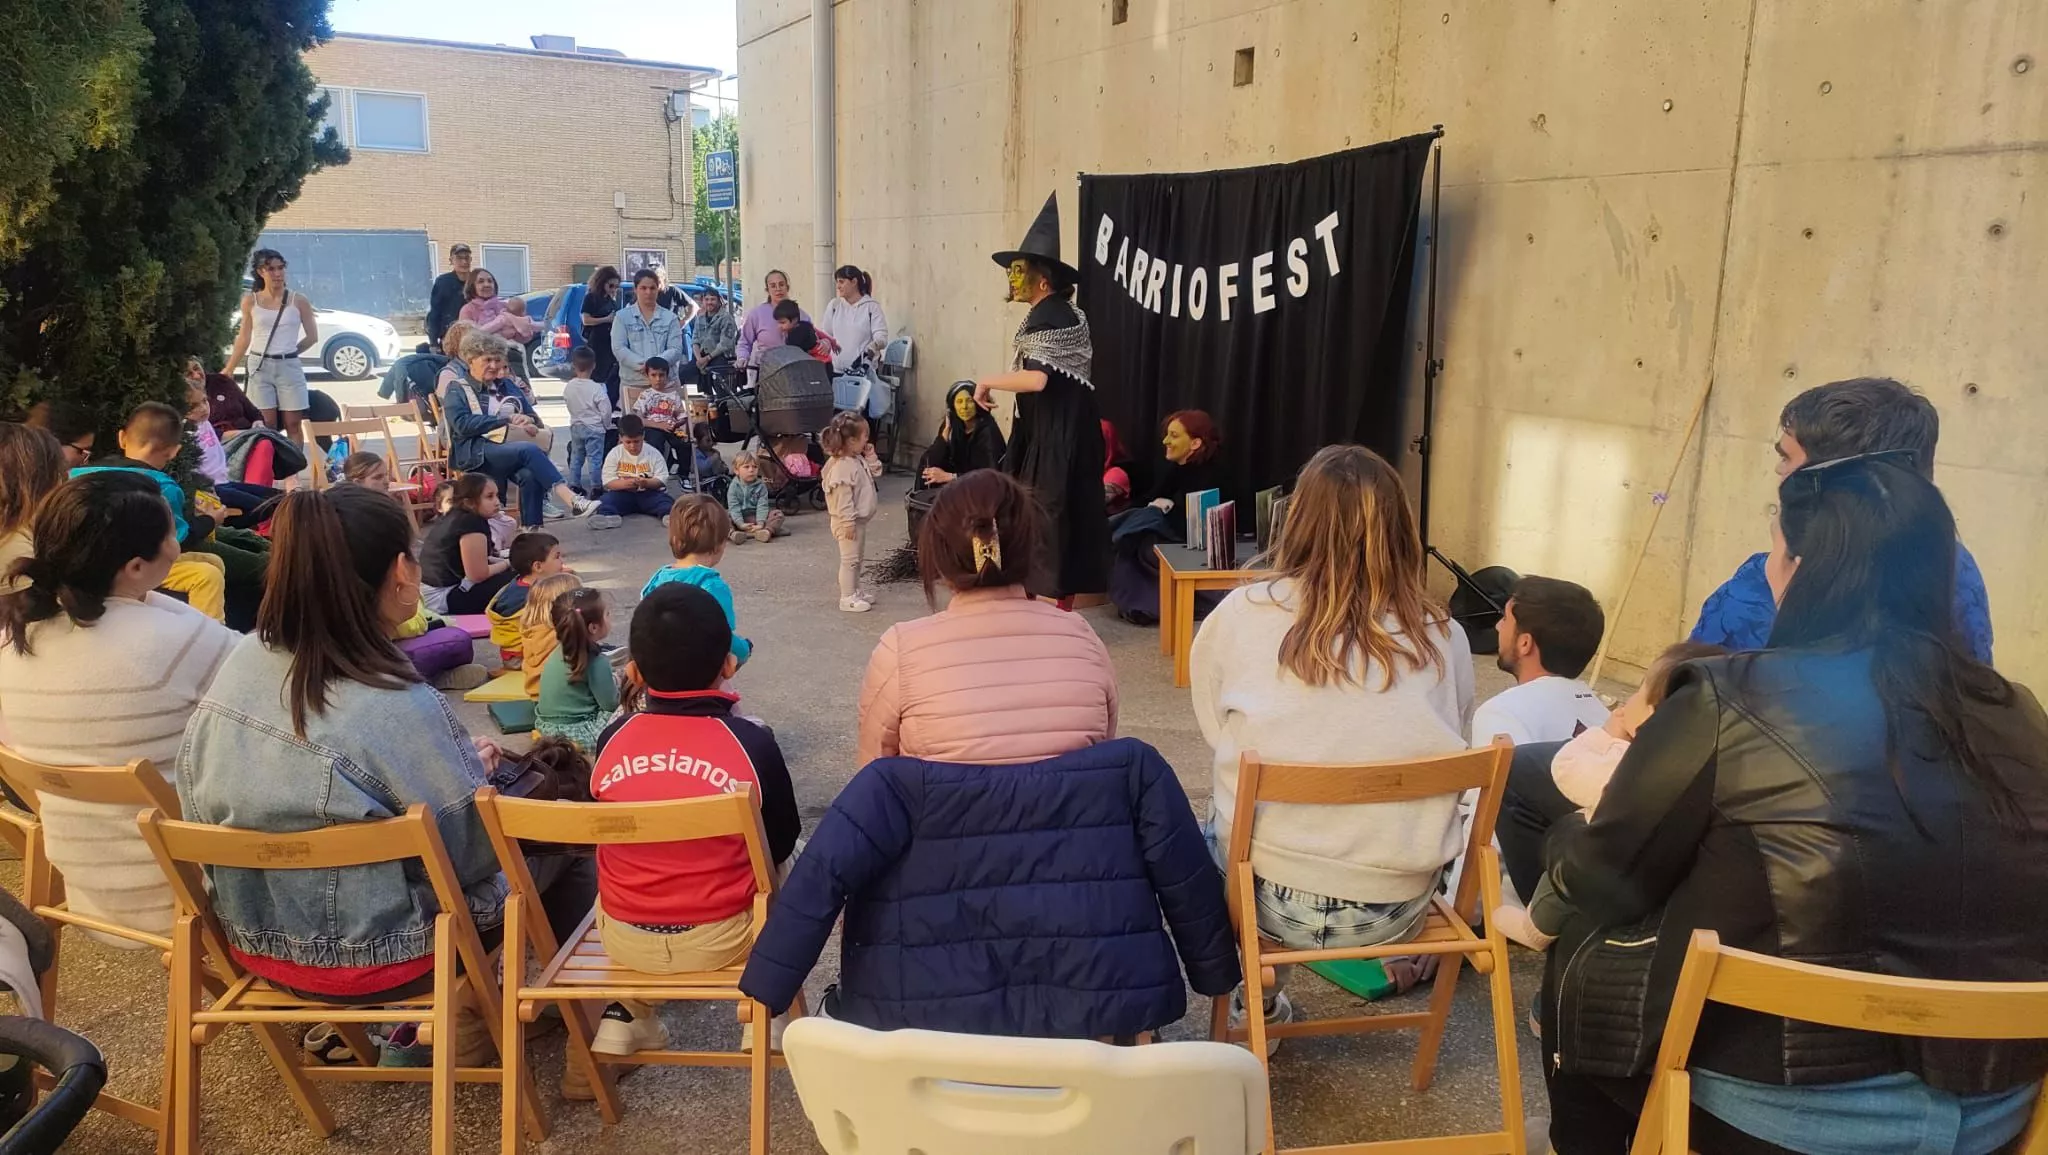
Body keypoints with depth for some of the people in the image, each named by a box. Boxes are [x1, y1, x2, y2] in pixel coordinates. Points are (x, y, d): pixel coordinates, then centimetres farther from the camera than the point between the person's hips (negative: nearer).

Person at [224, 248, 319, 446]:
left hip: (289, 367, -1)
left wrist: (288, 353, 9)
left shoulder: (299, 301, 1)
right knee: (267, 425, -1)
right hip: (260, 367, 1)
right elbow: (244, 338, 10)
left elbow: (312, 337, 7)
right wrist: (228, 370, 11)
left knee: (293, 425, 0)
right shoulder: (250, 301, 4)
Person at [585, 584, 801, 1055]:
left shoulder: (612, 739, -8)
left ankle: (626, 1016, 26)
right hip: (721, 939, -2)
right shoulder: (753, 743, -15)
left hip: (624, 939, 3)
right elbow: (782, 843, 0)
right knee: (782, 866, 25)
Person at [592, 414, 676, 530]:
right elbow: (607, 482, -6)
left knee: (664, 499, -31)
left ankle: (670, 514, -61)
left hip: (648, 493, -1)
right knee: (607, 499, -29)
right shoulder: (614, 454, 0)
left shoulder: (654, 453, -2)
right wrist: (625, 483, -26)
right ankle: (609, 516, -58)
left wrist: (647, 483, -27)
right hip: (623, 494, 1)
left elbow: (662, 480, -5)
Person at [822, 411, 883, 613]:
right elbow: (843, 498, -27)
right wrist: (848, 522, -26)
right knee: (850, 559, -2)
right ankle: (847, 598, 5)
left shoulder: (859, 460, 5)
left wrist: (871, 456, 4)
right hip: (849, 522, -10)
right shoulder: (842, 466, -25)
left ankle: (855, 592, 31)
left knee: (857, 558, 19)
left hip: (860, 519, 10)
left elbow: (875, 472, 19)